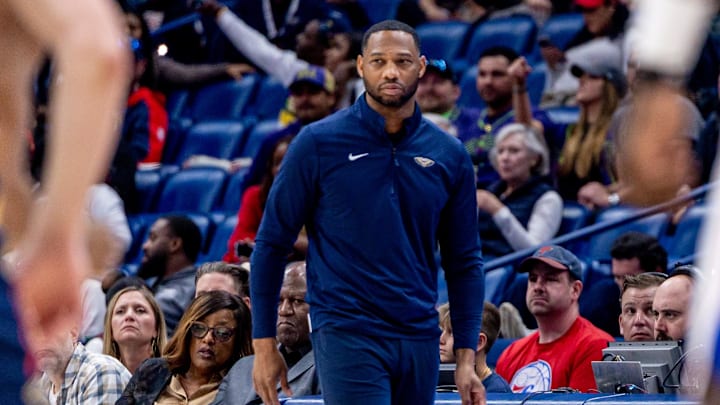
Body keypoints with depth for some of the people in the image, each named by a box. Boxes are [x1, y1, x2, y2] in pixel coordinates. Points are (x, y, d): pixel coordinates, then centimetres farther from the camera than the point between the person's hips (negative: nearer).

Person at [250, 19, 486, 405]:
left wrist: (466, 358, 4)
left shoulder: (449, 155, 7)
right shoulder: (319, 143, -3)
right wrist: (265, 344, -1)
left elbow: (464, 261, 12)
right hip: (346, 335, -4)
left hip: (419, 341, 4)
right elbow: (271, 245, 2)